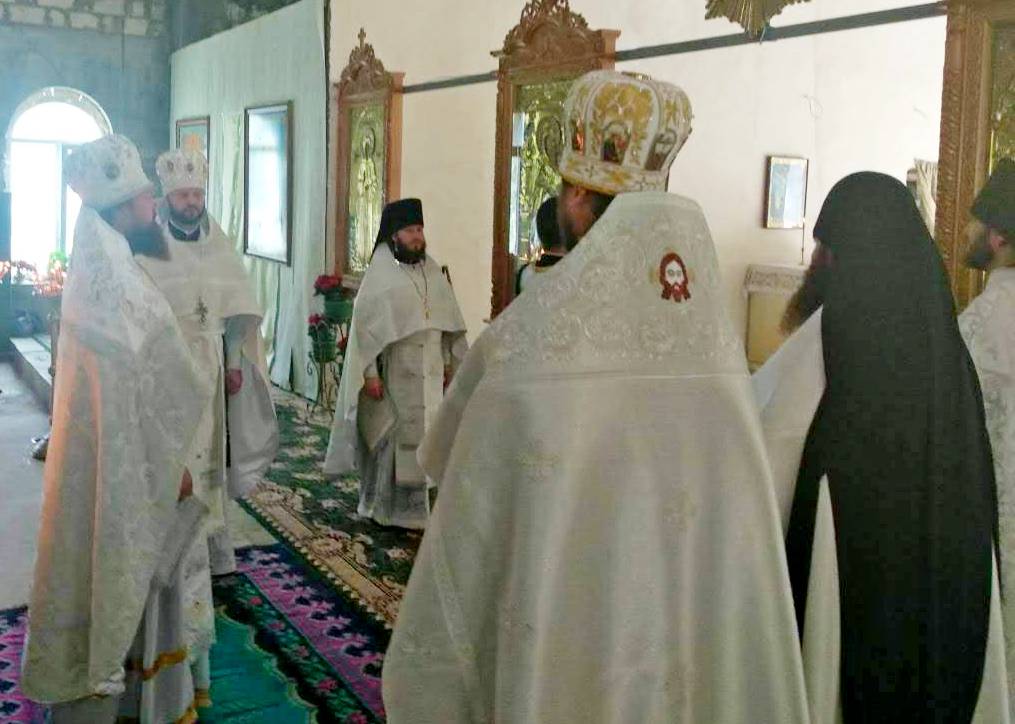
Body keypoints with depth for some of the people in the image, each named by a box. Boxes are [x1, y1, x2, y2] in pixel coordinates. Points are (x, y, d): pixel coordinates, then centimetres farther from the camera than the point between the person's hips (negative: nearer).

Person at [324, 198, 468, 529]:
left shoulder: (432, 271, 8)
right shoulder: (380, 275, -7)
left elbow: (449, 320, 13)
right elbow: (365, 327, -10)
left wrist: (450, 363, 10)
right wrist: (370, 374, -15)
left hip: (430, 373, 5)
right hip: (394, 374, -5)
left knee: (425, 435, 5)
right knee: (392, 438, 3)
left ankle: (417, 504, 15)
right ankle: (386, 506, 17)